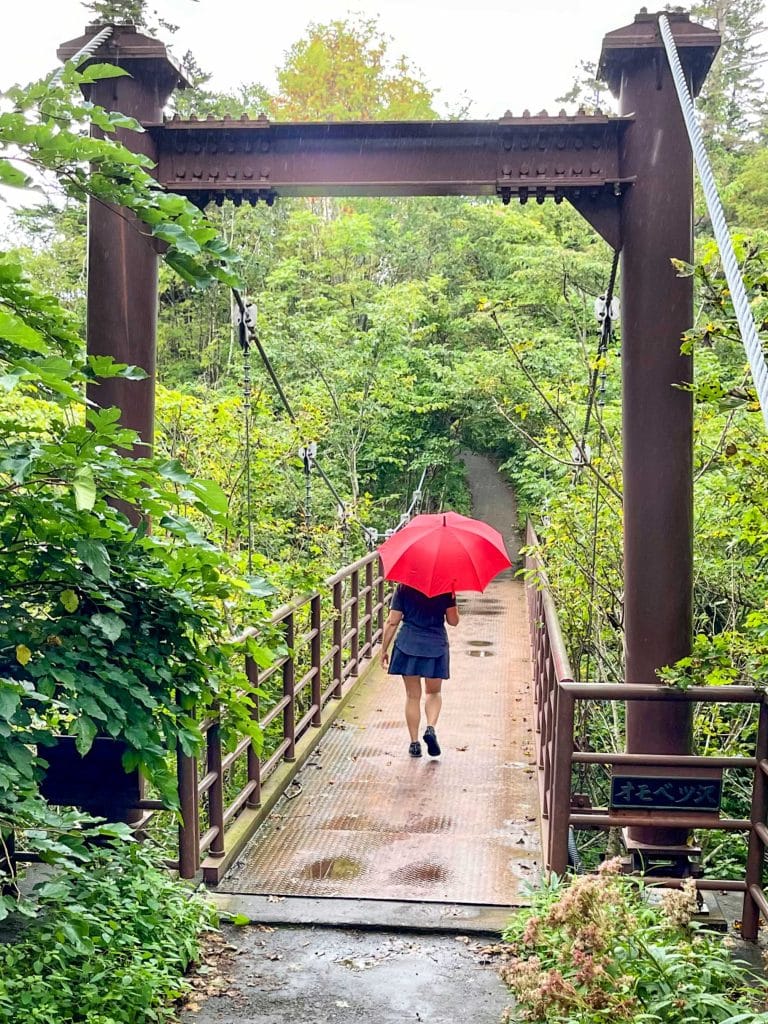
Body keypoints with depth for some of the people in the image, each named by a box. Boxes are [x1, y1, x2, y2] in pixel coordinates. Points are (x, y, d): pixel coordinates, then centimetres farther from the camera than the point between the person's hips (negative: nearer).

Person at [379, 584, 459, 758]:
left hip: (408, 645, 0)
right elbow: (453, 621, 0)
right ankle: (430, 728, -6)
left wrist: (384, 649, 5)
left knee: (412, 695, 11)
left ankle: (414, 743, 11)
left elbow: (392, 622, -2)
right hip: (436, 646, 0)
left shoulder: (403, 587, -2)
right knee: (434, 692, 18)